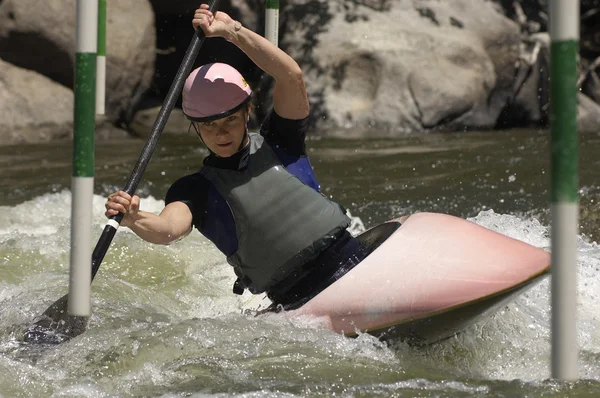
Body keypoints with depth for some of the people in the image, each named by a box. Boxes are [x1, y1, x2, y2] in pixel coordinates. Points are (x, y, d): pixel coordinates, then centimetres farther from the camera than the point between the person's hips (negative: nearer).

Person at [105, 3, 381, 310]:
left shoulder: (278, 141, 11)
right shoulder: (195, 190, 8)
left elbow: (291, 77, -6)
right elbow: (168, 228, -13)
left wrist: (232, 30, -12)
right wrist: (133, 219, -36)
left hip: (350, 262, 2)